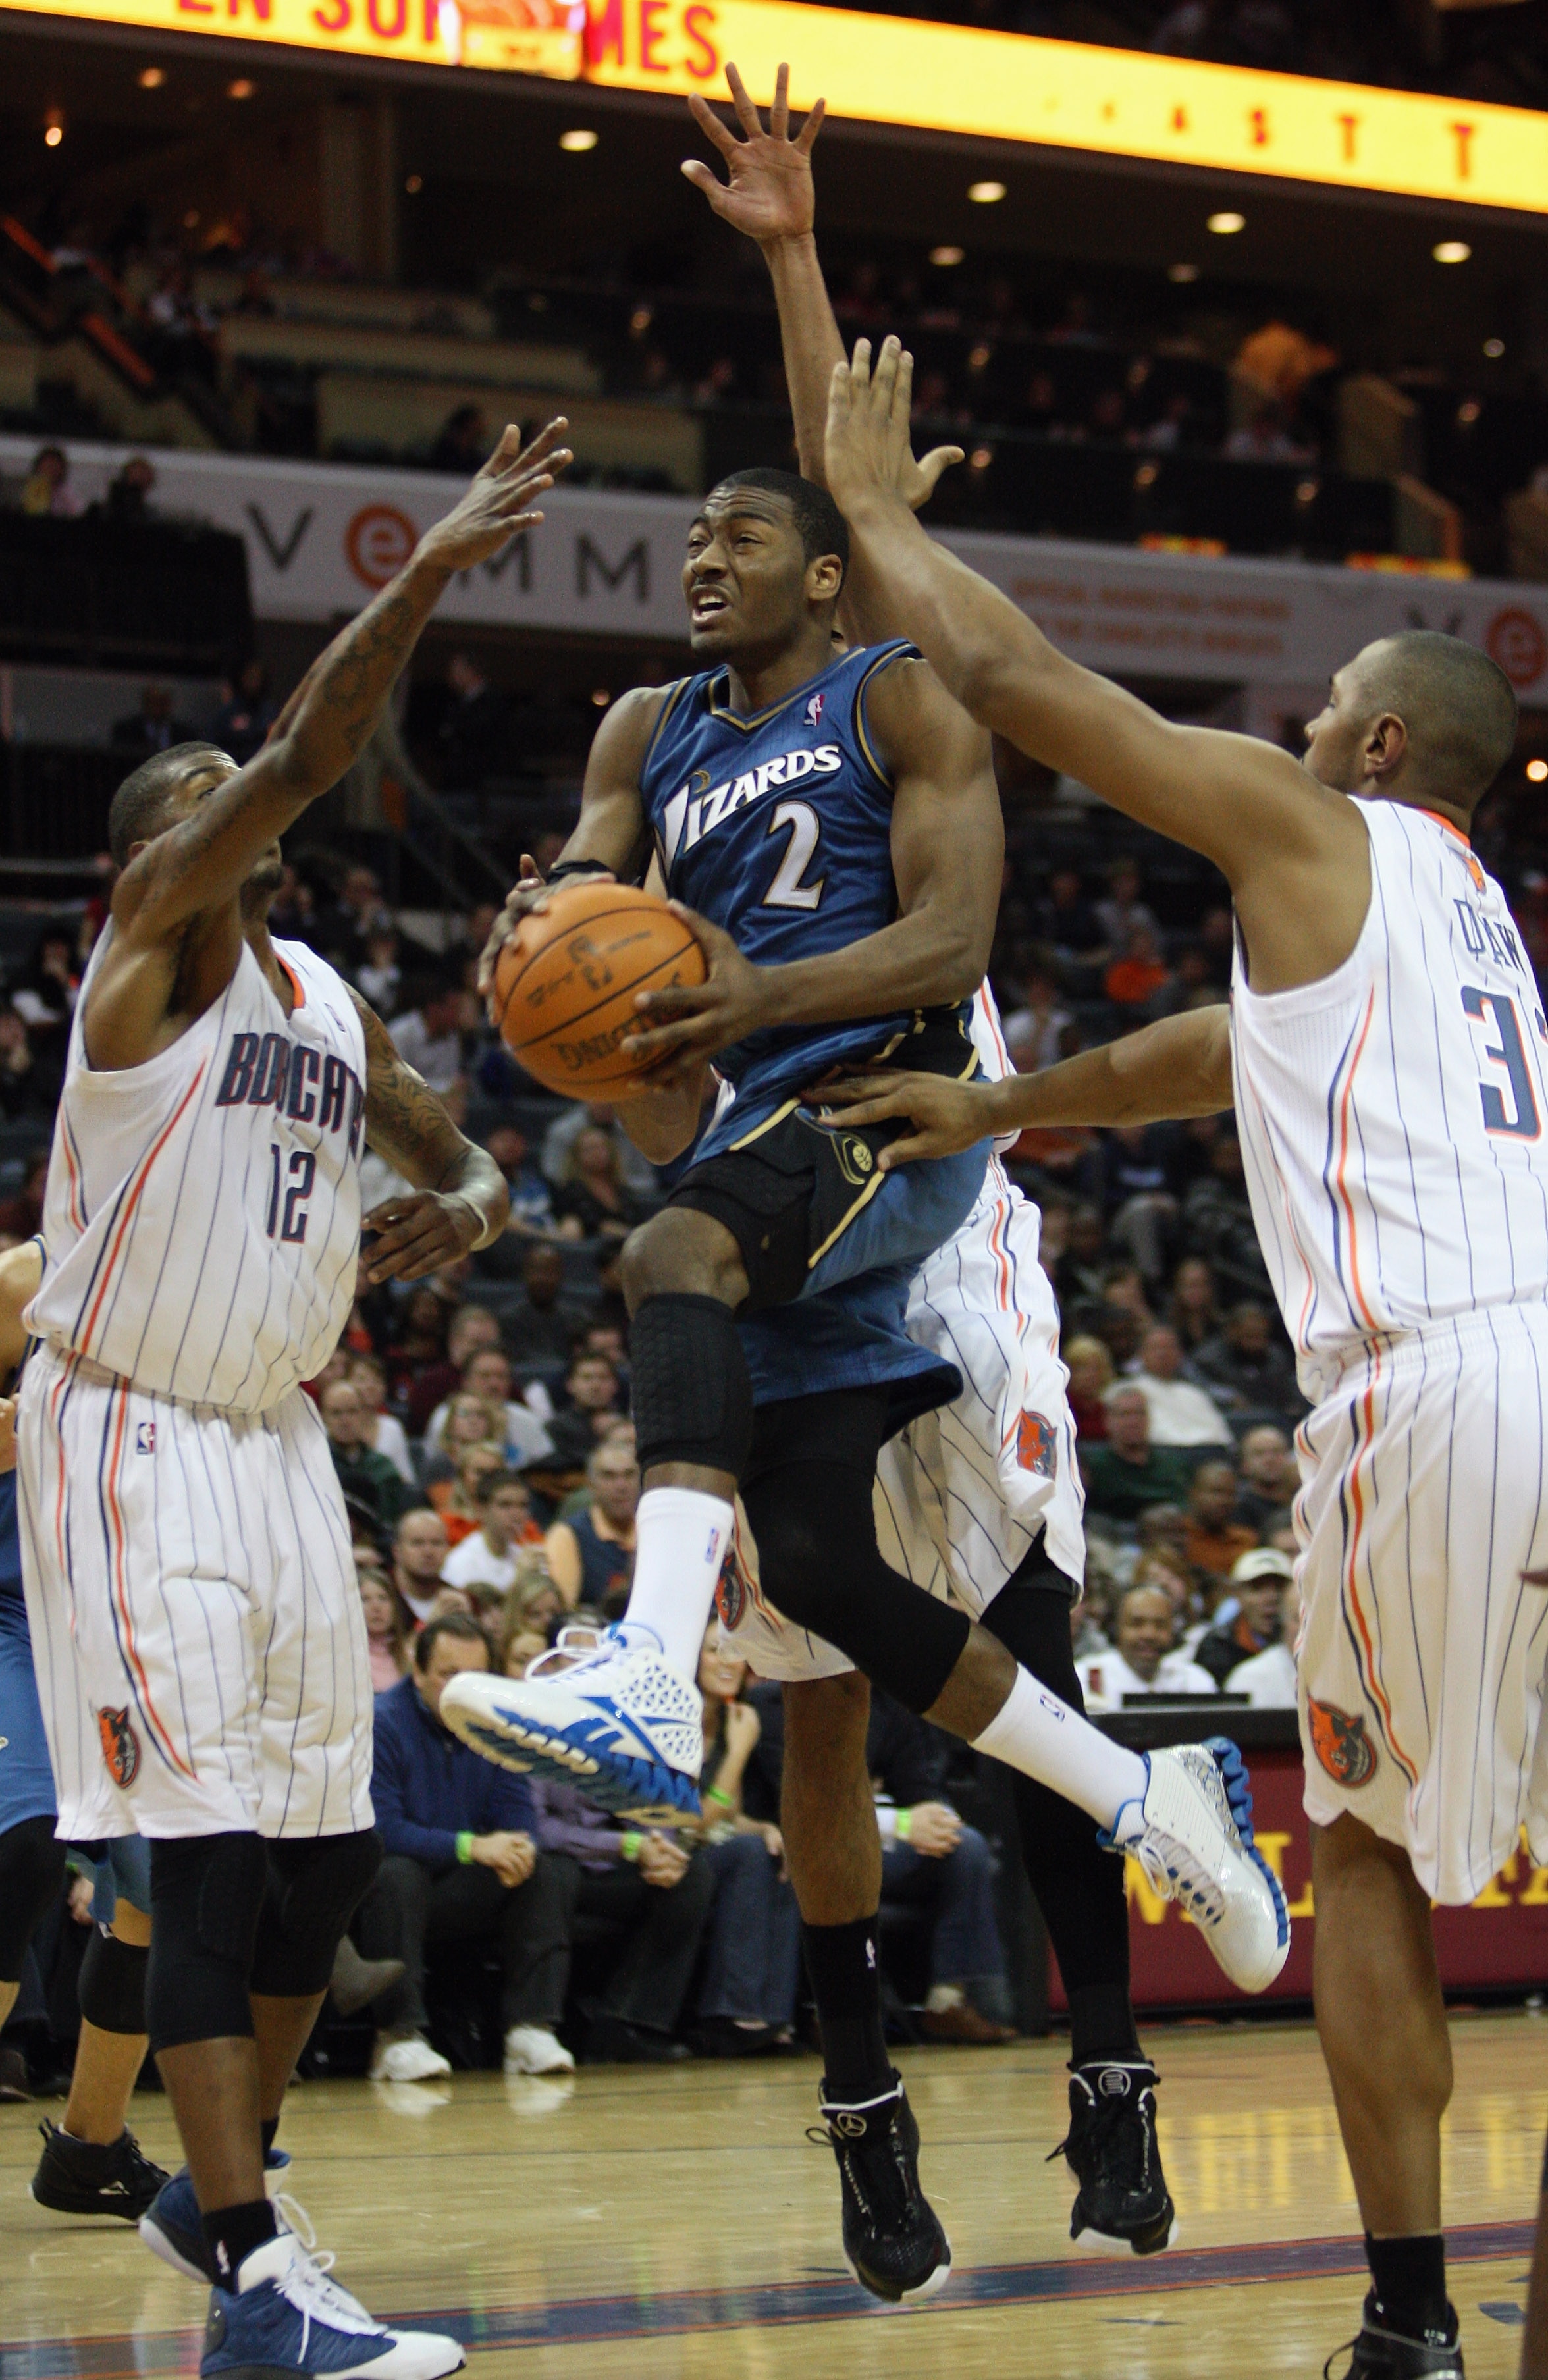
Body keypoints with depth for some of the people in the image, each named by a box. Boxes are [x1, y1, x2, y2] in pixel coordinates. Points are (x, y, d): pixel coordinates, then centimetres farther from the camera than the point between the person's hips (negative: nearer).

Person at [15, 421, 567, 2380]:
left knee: (327, 1846, 10)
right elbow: (304, 758, -24)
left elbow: (455, 1149, 24)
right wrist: (423, 576, -32)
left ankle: (221, 2181, 29)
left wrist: (464, 1201, 0)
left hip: (276, 1439, 8)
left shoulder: (324, 996, 12)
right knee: (210, 1849, -13)